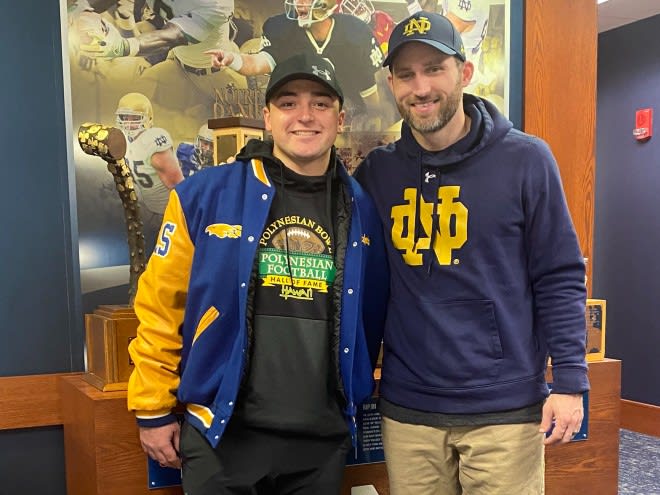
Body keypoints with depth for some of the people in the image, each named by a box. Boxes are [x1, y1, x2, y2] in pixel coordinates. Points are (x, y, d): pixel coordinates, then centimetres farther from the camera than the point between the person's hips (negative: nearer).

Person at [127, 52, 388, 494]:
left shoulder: (363, 210, 2)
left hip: (323, 440, 3)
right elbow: (160, 306, -4)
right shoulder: (204, 196, -8)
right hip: (222, 434, -2)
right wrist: (154, 410, -2)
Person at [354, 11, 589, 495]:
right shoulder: (377, 171, 3)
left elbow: (560, 278, -3)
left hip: (505, 406, -2)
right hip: (407, 406, 3)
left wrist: (570, 379, -8)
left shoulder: (525, 159, -5)